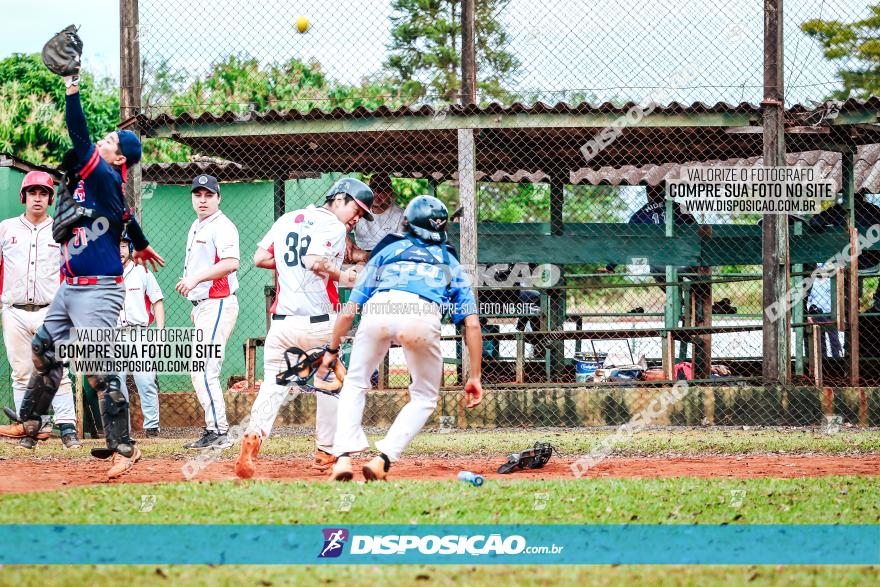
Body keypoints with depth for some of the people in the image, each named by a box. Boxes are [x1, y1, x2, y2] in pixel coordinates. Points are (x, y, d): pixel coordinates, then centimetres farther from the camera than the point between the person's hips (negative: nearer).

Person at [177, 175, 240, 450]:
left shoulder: (222, 226, -12)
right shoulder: (196, 227, 18)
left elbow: (231, 263, -28)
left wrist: (197, 279, -33)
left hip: (218, 305, -10)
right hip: (202, 305, 10)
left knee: (203, 370, -16)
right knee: (200, 372, 12)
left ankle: (218, 432, -15)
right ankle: (214, 430, 17)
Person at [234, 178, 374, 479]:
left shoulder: (286, 220, 14)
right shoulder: (333, 226, -6)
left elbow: (260, 258, 11)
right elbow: (316, 262, -21)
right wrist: (343, 276, -5)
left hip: (282, 320, 4)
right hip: (319, 323, -4)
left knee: (272, 384, 2)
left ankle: (254, 434, -24)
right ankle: (326, 451, 21)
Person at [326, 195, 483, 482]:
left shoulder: (386, 250, 34)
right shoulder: (451, 263, 34)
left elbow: (349, 311, 27)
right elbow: (472, 324, 22)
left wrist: (332, 350, 35)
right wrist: (474, 377, 24)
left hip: (378, 310, 1)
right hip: (423, 316, -1)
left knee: (355, 384, 22)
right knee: (424, 397, 20)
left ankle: (344, 457, 5)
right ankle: (382, 460, 3)